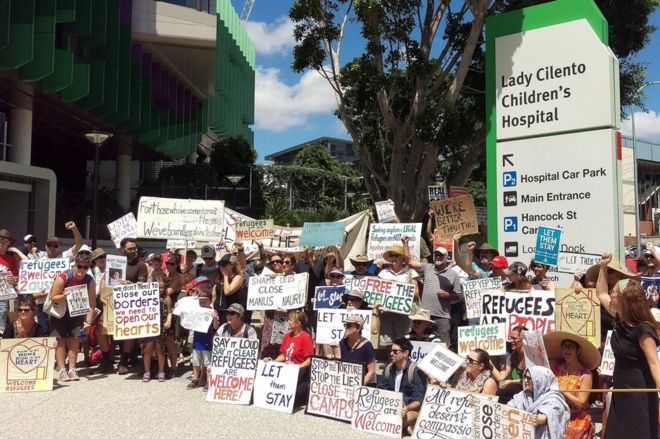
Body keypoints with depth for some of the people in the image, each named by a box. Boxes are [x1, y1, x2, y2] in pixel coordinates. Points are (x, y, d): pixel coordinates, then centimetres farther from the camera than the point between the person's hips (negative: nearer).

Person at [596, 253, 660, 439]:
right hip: (621, 388, 8)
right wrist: (603, 267, 9)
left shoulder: (642, 329, -21)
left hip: (638, 390, -8)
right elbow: (601, 294, 14)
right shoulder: (620, 319, 1)